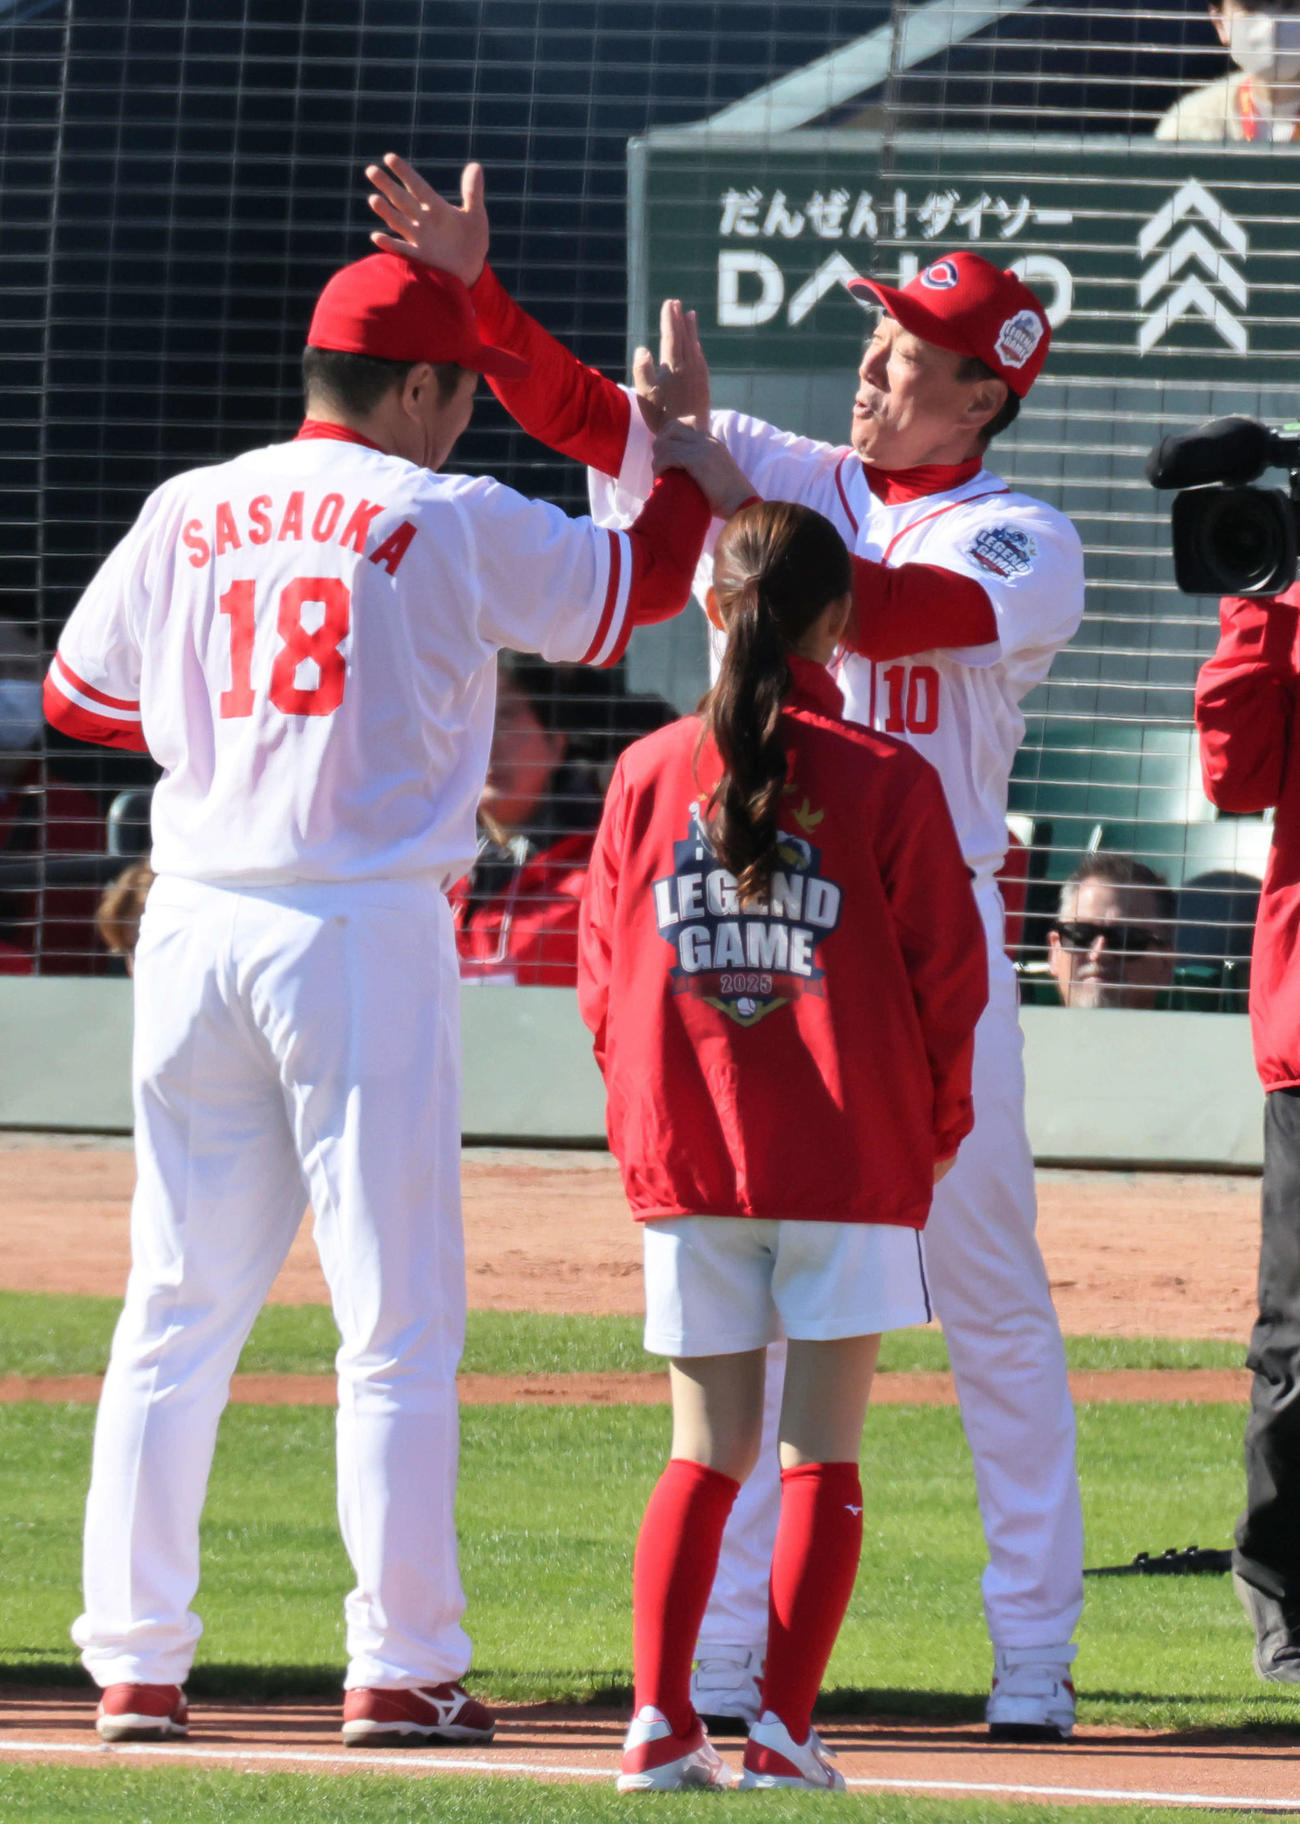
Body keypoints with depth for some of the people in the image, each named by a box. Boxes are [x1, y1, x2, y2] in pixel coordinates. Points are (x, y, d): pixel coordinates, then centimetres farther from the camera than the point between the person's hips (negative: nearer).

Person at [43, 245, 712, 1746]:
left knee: (178, 1311, 9)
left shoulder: (188, 512, 9)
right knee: (398, 1321, 0)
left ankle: (133, 1664, 7)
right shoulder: (453, 523, -3)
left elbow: (77, 693, 17)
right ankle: (400, 1667, -3)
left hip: (193, 929, 4)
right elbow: (642, 582, 8)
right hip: (364, 934, -4)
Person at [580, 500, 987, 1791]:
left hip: (684, 1153, 3)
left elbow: (606, 968, 7)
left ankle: (659, 1724, -1)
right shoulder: (886, 782, -6)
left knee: (708, 1451, 10)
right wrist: (936, 1127, 12)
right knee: (822, 1452, 3)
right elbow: (945, 970, -2)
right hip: (848, 1155, -3)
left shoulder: (646, 775, 1)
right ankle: (785, 1731, -4)